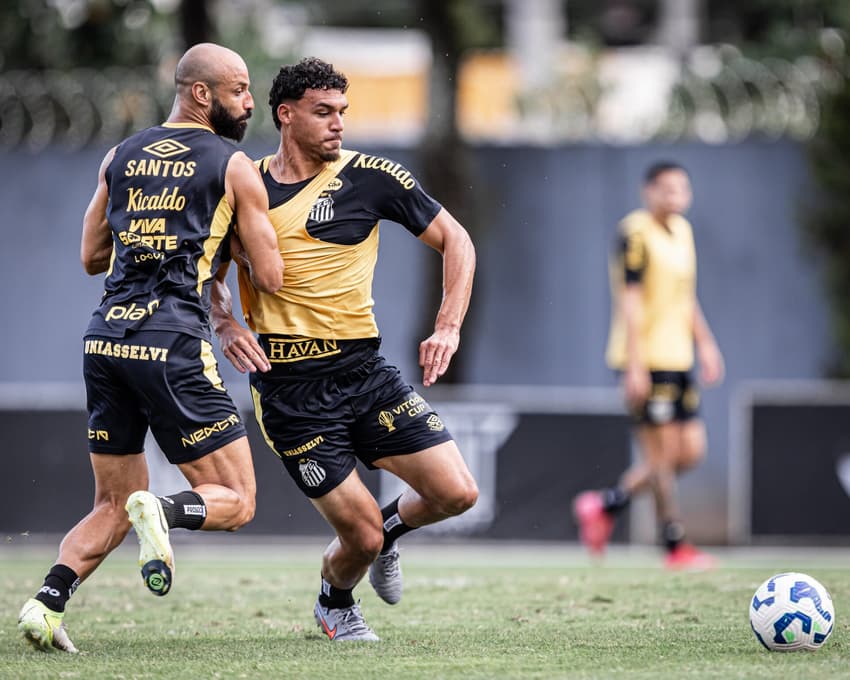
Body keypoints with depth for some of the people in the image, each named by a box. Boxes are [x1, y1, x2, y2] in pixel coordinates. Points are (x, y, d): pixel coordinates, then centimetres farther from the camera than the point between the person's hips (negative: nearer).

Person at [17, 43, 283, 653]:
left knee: (113, 508, 17)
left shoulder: (120, 156, 17)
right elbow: (270, 277, 1)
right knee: (236, 502, 3)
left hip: (106, 339, 6)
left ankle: (49, 601, -5)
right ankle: (164, 512, -28)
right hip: (173, 345, -6)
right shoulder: (235, 167, 2)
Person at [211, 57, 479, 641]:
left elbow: (455, 240, 5)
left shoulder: (369, 176, -1)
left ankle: (391, 526, 23)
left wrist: (448, 327, -6)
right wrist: (226, 324, -3)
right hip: (290, 389, -1)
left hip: (364, 370, 2)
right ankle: (335, 604, 30)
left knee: (457, 493, -11)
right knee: (362, 538, -6)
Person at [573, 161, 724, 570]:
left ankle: (605, 505, 17)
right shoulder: (635, 233, -12)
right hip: (647, 362, -9)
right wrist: (634, 366, -20)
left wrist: (705, 345, 20)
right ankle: (675, 547, 2)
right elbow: (629, 302, -16)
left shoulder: (682, 230, 15)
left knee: (691, 451, 6)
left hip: (677, 359, 9)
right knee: (663, 452, -5)